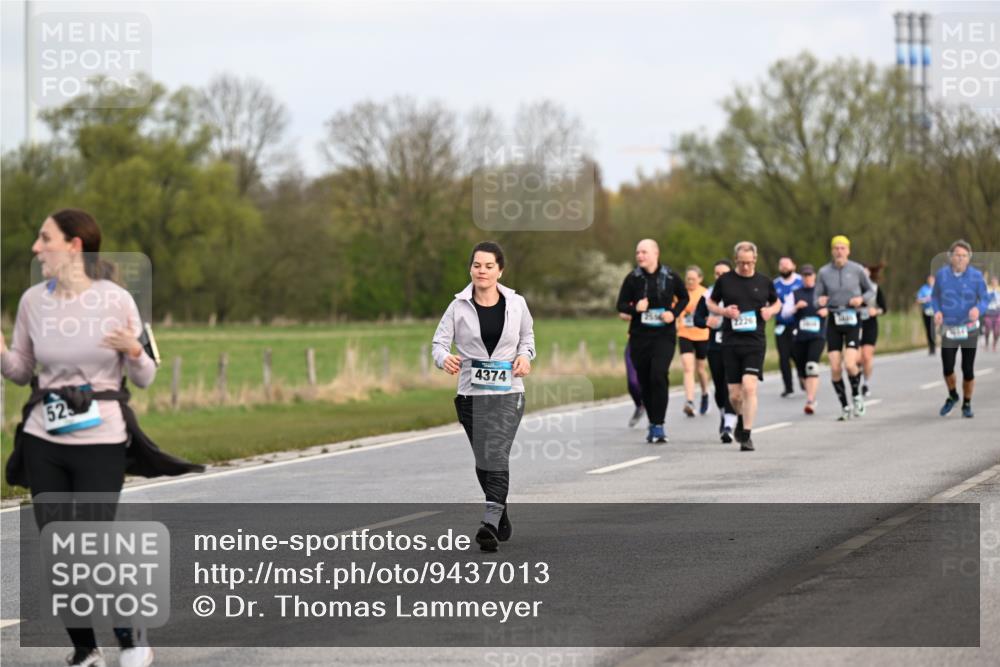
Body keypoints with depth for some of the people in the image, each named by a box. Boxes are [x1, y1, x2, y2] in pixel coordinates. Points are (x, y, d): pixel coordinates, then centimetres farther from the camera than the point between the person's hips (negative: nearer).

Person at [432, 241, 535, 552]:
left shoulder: (516, 303, 3)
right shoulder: (459, 306, -1)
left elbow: (527, 336, 18)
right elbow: (439, 341, -3)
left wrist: (525, 356, -3)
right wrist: (444, 358, -26)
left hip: (508, 392, -1)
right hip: (471, 394, 1)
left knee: (497, 455, -16)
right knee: (483, 460, 10)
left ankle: (490, 525, -24)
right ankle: (501, 515, 30)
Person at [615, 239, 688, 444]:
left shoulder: (670, 277, -1)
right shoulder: (632, 279, 1)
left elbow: (684, 298, 14)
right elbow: (621, 305, 5)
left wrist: (674, 313, -4)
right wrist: (635, 308, -16)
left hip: (664, 335, -2)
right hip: (639, 335, 2)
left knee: (658, 375, -19)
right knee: (644, 380, 5)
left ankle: (658, 425, -15)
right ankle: (653, 423, 21)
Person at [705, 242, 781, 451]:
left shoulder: (764, 282, 5)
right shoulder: (725, 280, 4)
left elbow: (777, 303, 21)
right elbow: (710, 303, 14)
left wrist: (770, 310, -2)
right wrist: (723, 311, -6)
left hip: (755, 341, -1)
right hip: (730, 342, 1)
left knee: (749, 386, -17)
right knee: (734, 394, 4)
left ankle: (746, 435, -13)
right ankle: (741, 417, 37)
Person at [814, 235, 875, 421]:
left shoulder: (857, 270, -2)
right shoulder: (824, 272, 2)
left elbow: (870, 291, 11)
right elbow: (817, 298, 7)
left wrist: (862, 299, -10)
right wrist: (820, 303, -17)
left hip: (852, 320, -2)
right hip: (833, 321, 2)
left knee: (850, 364, -16)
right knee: (835, 368, -4)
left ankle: (857, 394, 13)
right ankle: (844, 406, 13)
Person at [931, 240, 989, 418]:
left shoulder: (976, 276, -8)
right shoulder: (941, 274, -3)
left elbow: (985, 299, -4)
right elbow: (935, 296, 10)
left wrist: (978, 308, -26)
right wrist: (937, 311, -10)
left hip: (969, 329, -1)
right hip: (949, 329, 1)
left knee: (968, 370, 0)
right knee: (947, 369, -3)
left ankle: (967, 404, 21)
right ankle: (952, 396, 28)